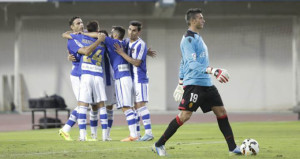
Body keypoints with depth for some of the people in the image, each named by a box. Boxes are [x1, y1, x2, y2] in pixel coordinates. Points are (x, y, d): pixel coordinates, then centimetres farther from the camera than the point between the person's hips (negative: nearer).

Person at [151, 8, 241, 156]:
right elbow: (192, 63, -22)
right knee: (184, 115, -12)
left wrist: (181, 83, 26)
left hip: (206, 84, 9)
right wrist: (213, 71, -31)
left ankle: (233, 148, 6)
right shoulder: (188, 39, -11)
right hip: (194, 84, -9)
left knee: (221, 112, 4)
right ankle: (159, 145, -3)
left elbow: (183, 62, 25)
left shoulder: (197, 38, 19)